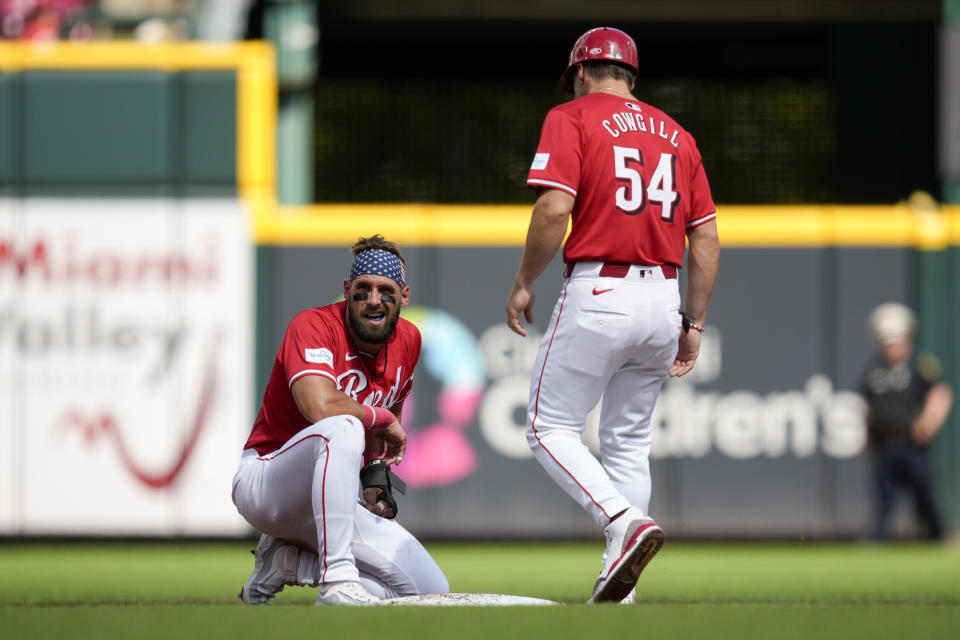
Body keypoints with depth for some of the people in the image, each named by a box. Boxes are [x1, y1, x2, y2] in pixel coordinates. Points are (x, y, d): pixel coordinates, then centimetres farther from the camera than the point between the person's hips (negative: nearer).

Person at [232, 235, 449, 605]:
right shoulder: (314, 325, -17)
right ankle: (337, 579, -39)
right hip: (262, 485, -8)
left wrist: (378, 473, 7)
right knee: (344, 428, -39)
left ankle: (290, 560, 8)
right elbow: (322, 407, -36)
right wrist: (381, 418, -19)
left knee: (431, 590, -6)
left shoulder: (408, 341, 4)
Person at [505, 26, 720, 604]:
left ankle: (626, 521, -21)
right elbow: (707, 238, 13)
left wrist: (524, 285, -1)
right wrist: (694, 326, 17)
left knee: (551, 428, 2)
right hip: (663, 298, 6)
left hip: (598, 292, -6)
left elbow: (554, 208, -13)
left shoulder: (571, 118, 1)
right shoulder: (676, 134, 17)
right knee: (629, 442, 13)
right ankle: (619, 590, 8)